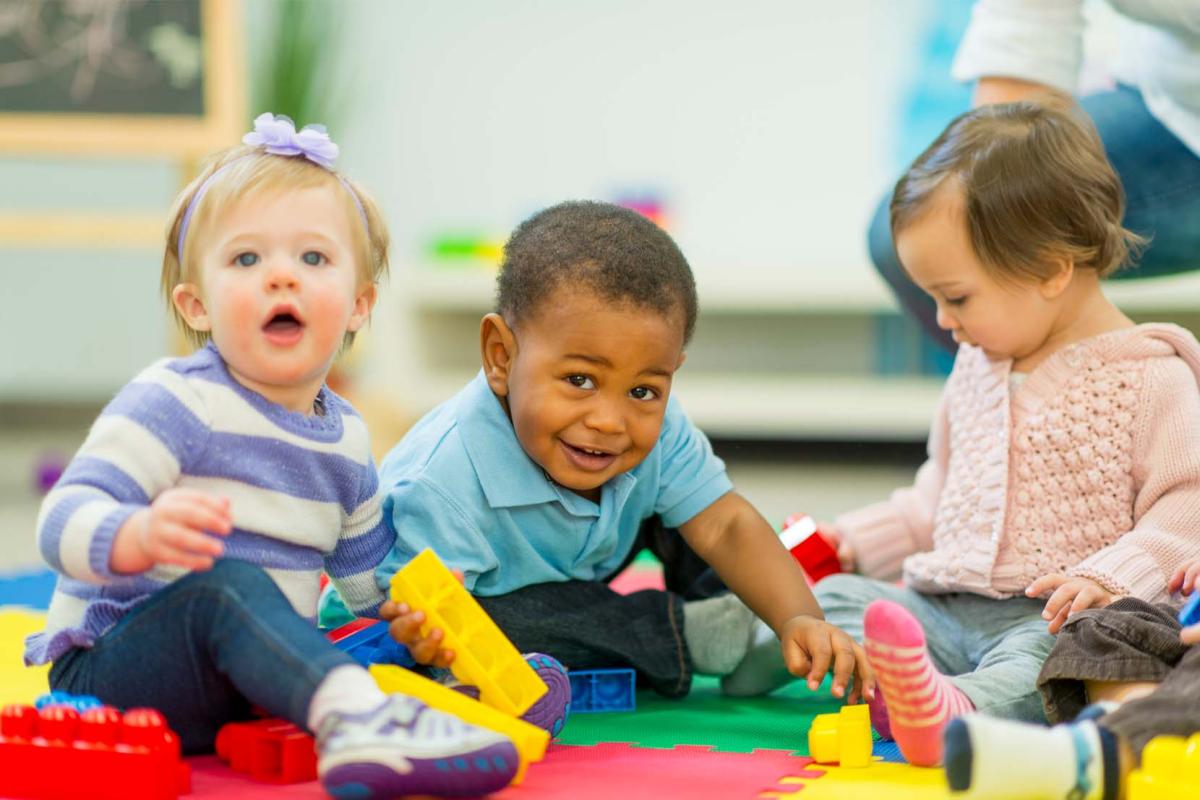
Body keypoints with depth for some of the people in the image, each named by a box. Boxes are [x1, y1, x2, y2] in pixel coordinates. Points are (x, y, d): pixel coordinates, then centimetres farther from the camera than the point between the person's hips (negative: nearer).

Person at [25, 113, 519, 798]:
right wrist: (141, 535, -43)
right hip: (108, 666, -9)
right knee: (229, 583, -35)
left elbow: (373, 579, 27)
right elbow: (64, 522, -22)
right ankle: (355, 713, -57)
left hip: (256, 675, 9)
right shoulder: (175, 402, -11)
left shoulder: (347, 439, 12)